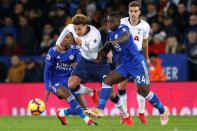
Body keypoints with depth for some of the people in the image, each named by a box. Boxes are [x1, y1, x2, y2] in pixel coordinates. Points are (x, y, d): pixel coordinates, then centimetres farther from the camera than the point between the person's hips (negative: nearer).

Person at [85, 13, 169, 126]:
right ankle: (100, 110, -11)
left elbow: (126, 37, -38)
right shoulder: (111, 34, 11)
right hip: (125, 65, 8)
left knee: (143, 91, -6)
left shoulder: (123, 28, -14)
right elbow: (106, 48, 23)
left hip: (137, 63, -8)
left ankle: (162, 110, 17)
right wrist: (100, 55, -1)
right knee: (107, 81, -7)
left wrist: (116, 41, -59)